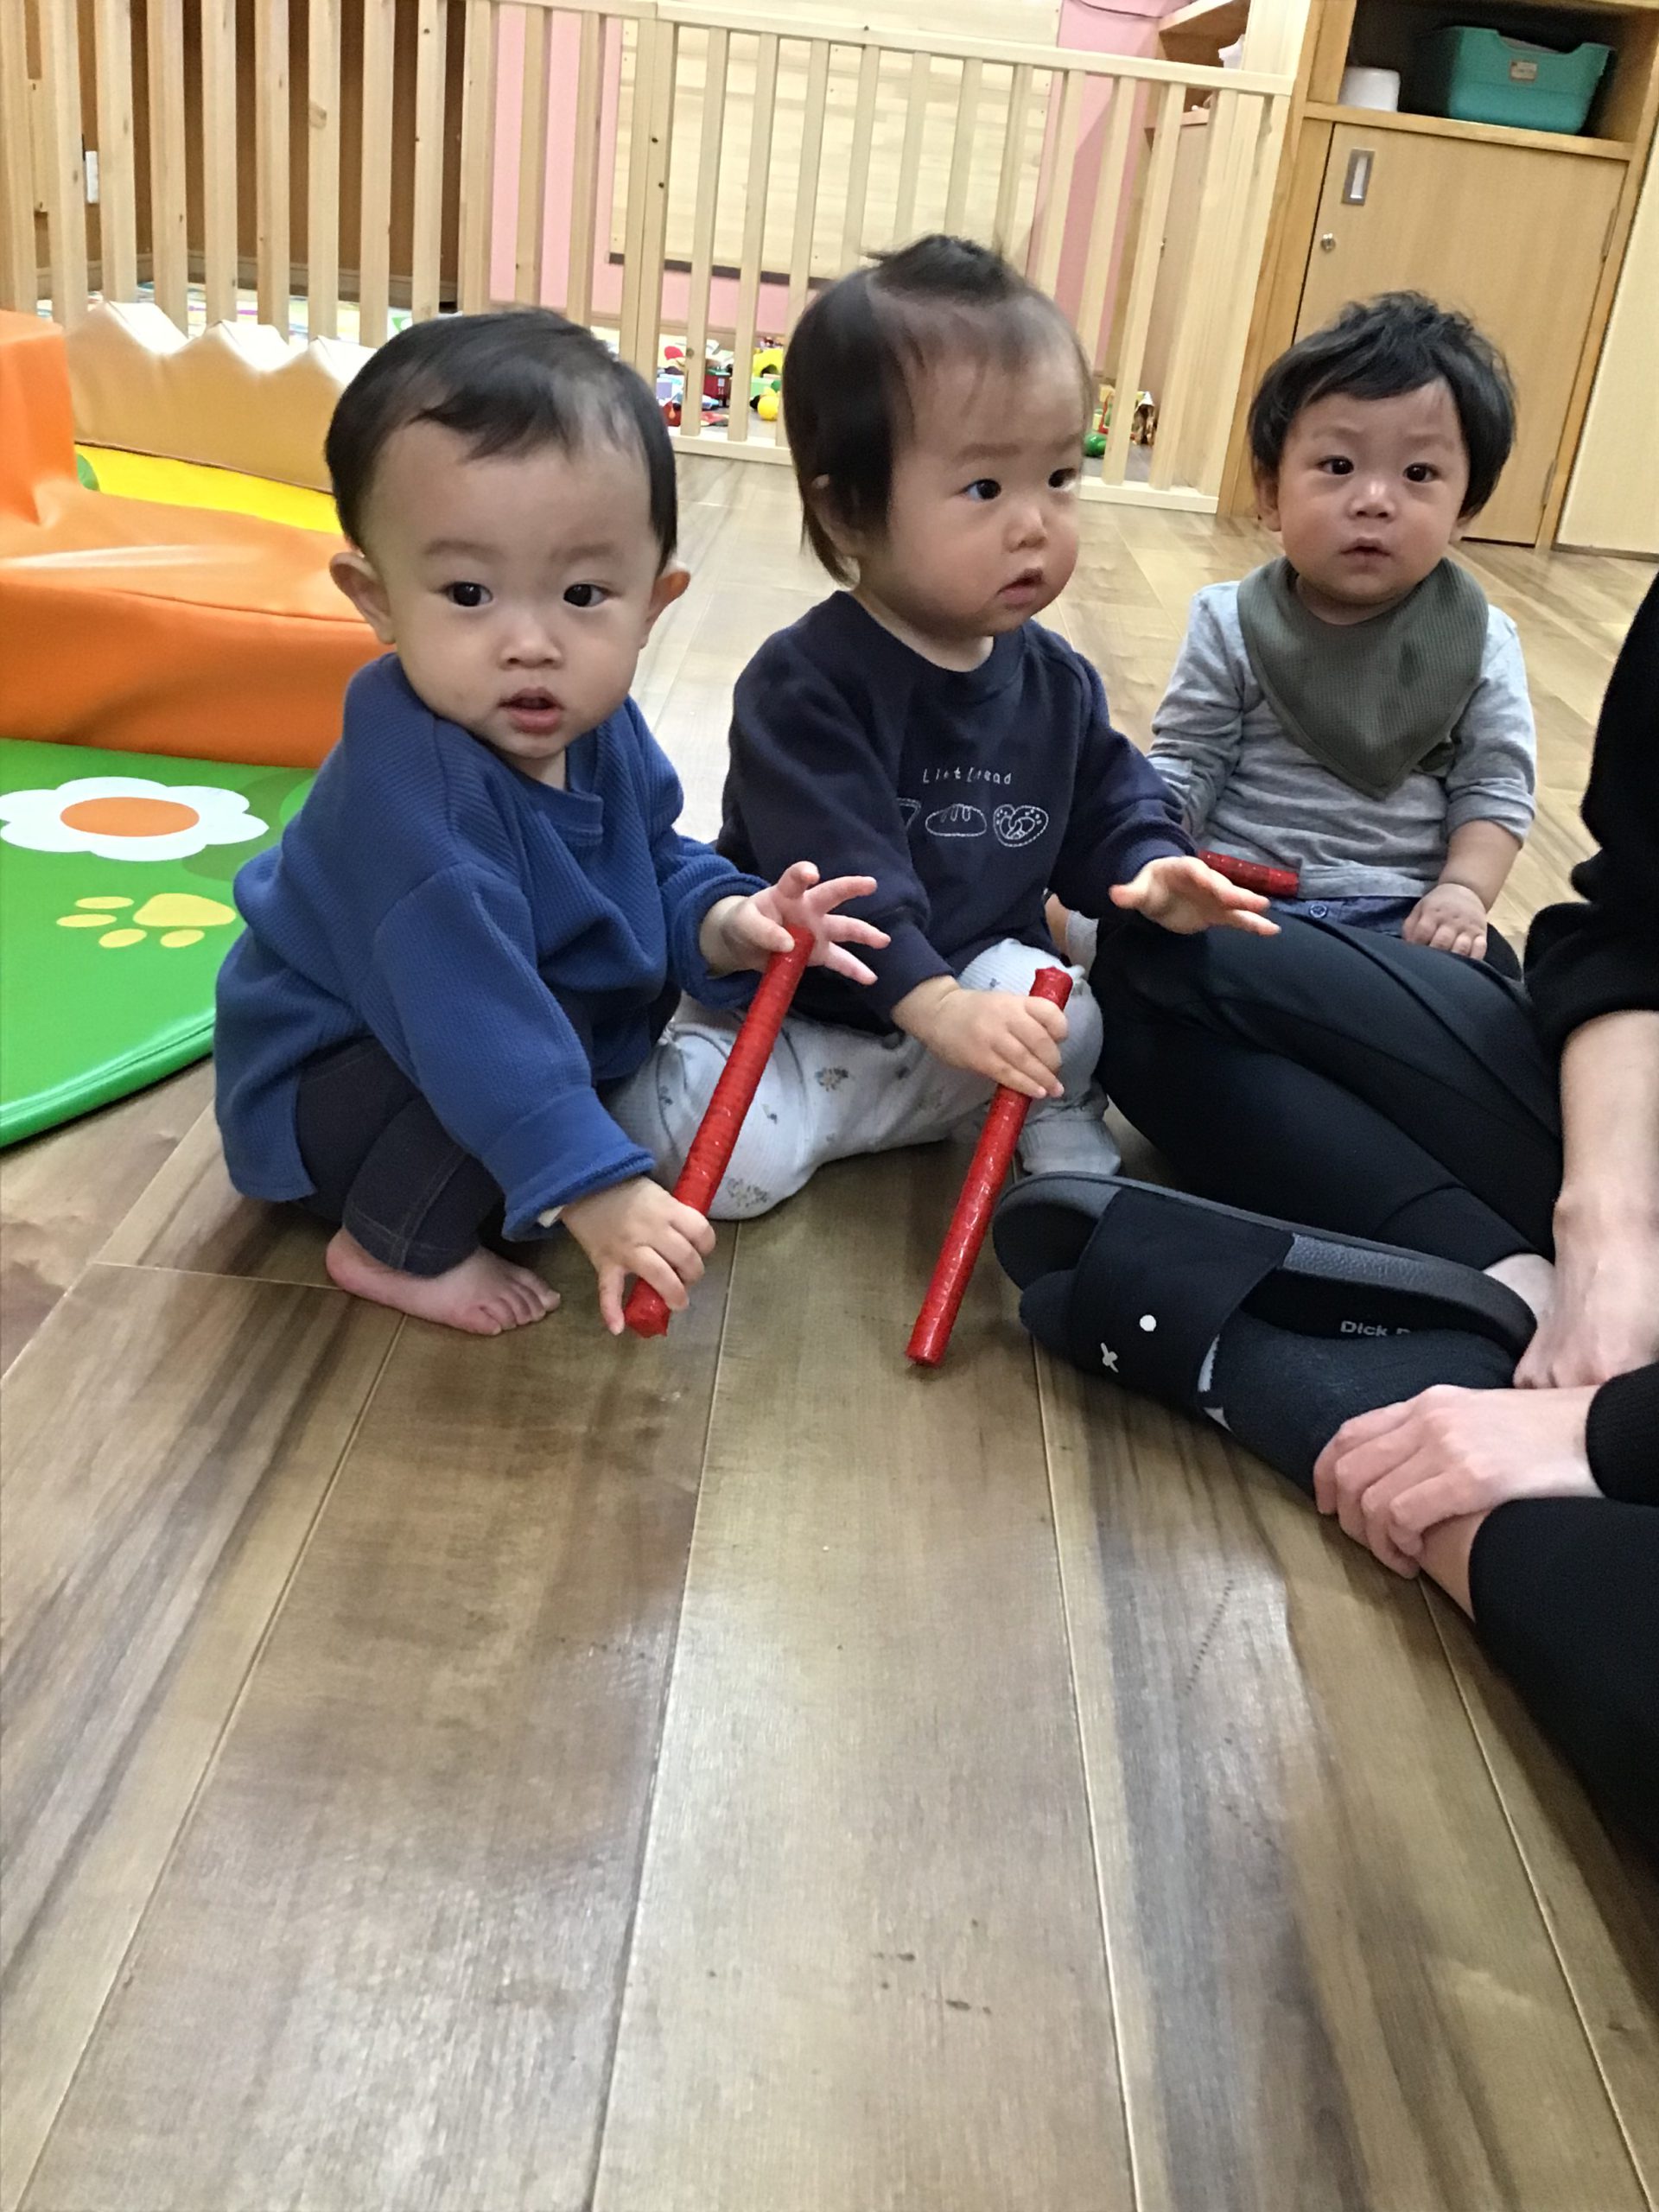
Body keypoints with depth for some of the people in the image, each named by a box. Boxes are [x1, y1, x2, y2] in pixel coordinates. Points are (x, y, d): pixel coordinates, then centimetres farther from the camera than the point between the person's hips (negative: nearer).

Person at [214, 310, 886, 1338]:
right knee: (540, 1028, -30)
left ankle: (468, 1184, 6)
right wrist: (588, 1184, -45)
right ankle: (395, 1246, -8)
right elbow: (468, 1016, -41)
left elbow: (657, 863, 5)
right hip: (315, 1088, -9)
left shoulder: (600, 727, -10)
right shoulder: (408, 779, -36)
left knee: (640, 976, 6)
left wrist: (721, 923, -18)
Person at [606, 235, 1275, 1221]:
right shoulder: (804, 684, -20)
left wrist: (1149, 869, -13)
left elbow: (1107, 800, 10)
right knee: (739, 1160, -23)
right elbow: (832, 868, -29)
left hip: (978, 979, 5)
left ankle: (1066, 1146, 6)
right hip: (786, 1013, -4)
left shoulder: (1054, 680, 1)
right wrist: (935, 1004, -38)